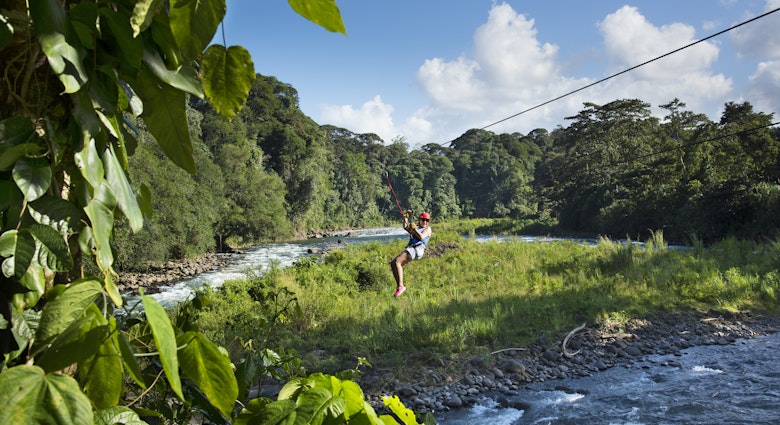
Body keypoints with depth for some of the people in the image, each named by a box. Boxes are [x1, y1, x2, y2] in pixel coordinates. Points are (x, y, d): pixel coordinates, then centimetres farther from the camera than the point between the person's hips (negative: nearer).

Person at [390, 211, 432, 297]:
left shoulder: (428, 229, 12)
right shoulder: (416, 228, 32)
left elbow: (421, 237, -6)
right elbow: (405, 227, 19)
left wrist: (415, 229, -5)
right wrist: (406, 218, 10)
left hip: (417, 249, -8)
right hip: (410, 249, 8)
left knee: (397, 261, -25)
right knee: (392, 264, -3)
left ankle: (401, 286, -30)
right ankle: (398, 286, -8)